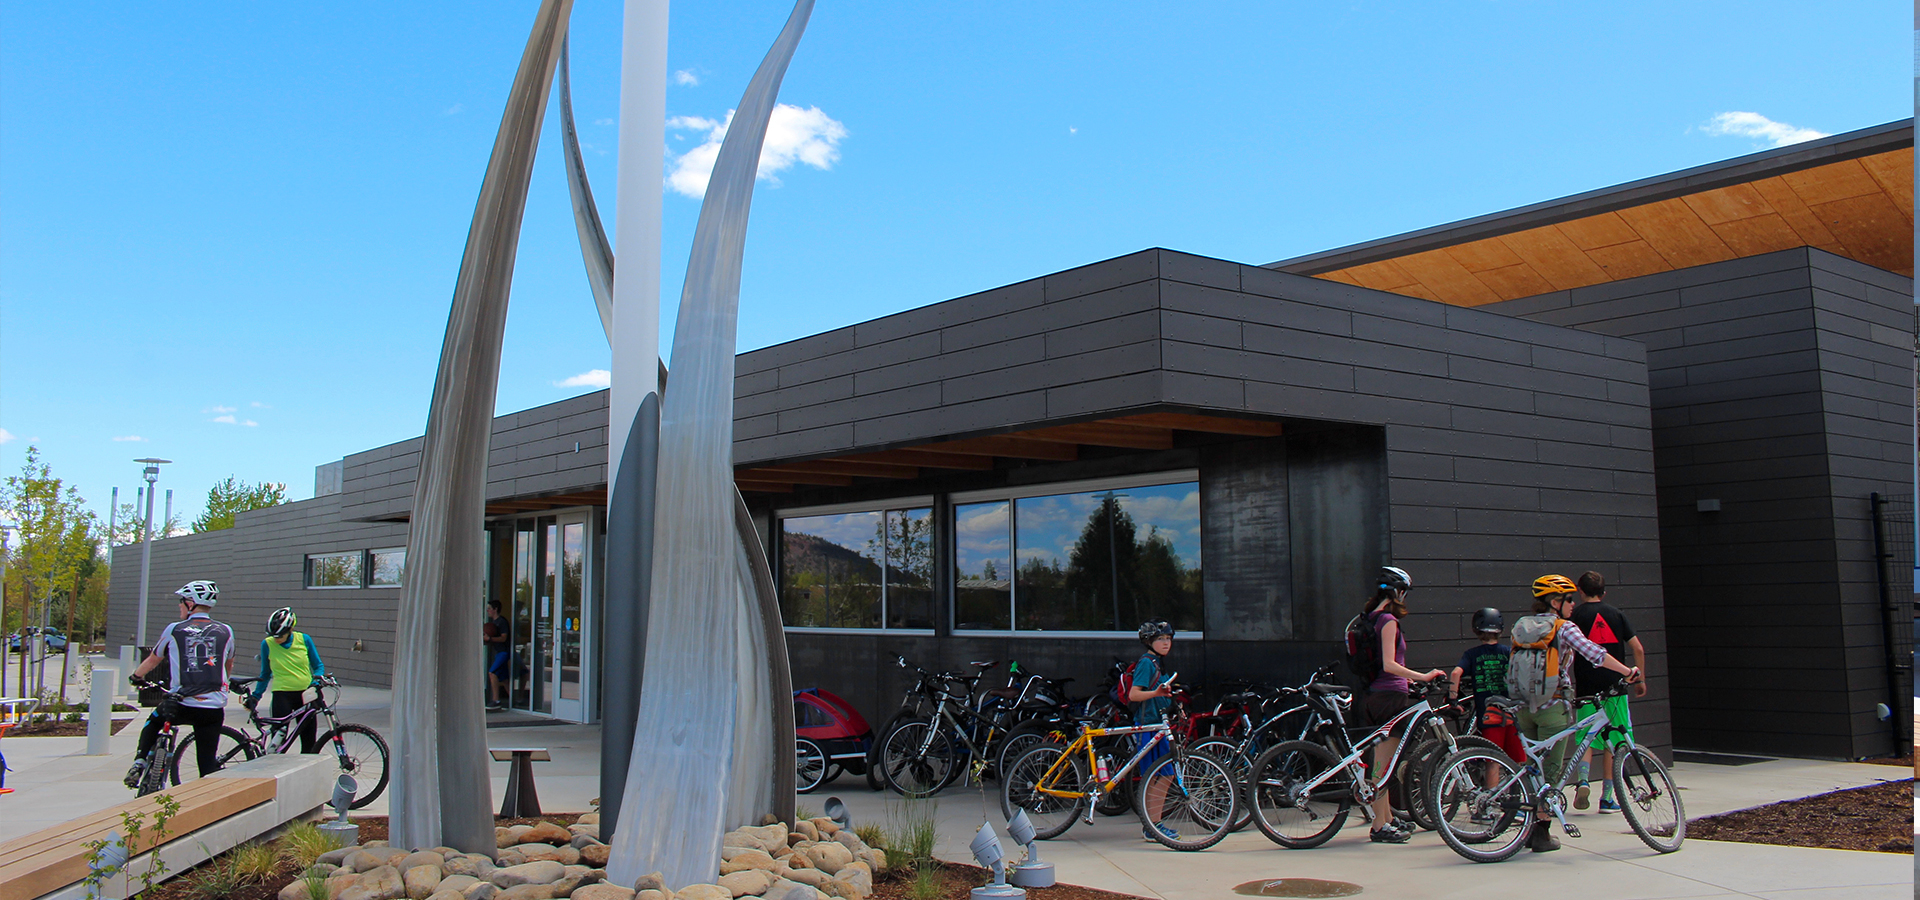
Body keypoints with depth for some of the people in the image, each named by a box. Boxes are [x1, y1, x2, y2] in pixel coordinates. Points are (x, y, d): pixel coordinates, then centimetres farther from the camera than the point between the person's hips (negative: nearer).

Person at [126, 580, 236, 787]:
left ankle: (139, 763, 18)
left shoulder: (174, 630, 0)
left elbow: (153, 661, 17)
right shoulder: (225, 632, 5)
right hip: (214, 710, 1)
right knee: (208, 763, 8)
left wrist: (136, 676, 37)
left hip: (181, 706, -1)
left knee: (152, 723, 31)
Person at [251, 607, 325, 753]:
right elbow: (265, 674, 12)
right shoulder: (267, 644, -3)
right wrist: (255, 696, 7)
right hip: (282, 695, -1)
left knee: (309, 743, 6)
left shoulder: (304, 640, -3)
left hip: (305, 694, 1)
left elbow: (318, 665, 8)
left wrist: (316, 681, -11)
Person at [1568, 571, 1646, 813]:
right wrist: (1640, 679, 12)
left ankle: (1582, 780, -16)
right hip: (1614, 685, 1)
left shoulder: (1575, 616, 1)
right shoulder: (1616, 613, 6)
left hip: (1586, 687, -1)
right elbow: (1638, 648, 2)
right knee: (1612, 743, 7)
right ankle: (1607, 798, 8)